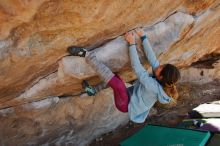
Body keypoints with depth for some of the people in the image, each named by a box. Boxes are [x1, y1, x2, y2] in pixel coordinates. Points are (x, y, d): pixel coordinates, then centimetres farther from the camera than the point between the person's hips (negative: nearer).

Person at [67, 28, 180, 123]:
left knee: (118, 83, -39)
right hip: (130, 97, 9)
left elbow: (136, 67, -29)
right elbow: (151, 57, -8)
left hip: (125, 104, -9)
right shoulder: (161, 82, -8)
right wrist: (143, 37, -8)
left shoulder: (153, 86, -30)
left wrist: (132, 43, -24)